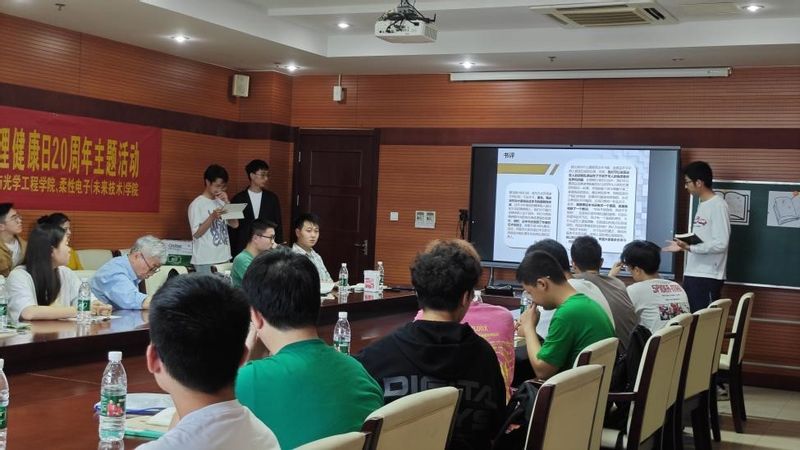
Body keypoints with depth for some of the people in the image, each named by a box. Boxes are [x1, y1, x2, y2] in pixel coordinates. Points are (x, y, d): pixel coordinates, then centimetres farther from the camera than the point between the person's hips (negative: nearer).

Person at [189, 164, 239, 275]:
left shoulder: (221, 202, 13)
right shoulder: (197, 204, -6)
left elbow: (235, 224, 4)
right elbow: (196, 233, -11)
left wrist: (227, 203, -5)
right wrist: (212, 217, -23)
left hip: (224, 258, 6)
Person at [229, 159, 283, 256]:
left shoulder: (272, 198, 8)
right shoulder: (238, 199, 3)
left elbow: (278, 226, 10)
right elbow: (232, 228, 5)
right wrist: (232, 253, 1)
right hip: (243, 250, -1)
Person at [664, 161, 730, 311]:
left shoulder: (717, 205, -14)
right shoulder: (702, 205, 15)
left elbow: (720, 244, -21)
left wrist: (690, 247, -27)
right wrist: (684, 246, 13)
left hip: (708, 277, -10)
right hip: (692, 274, 10)